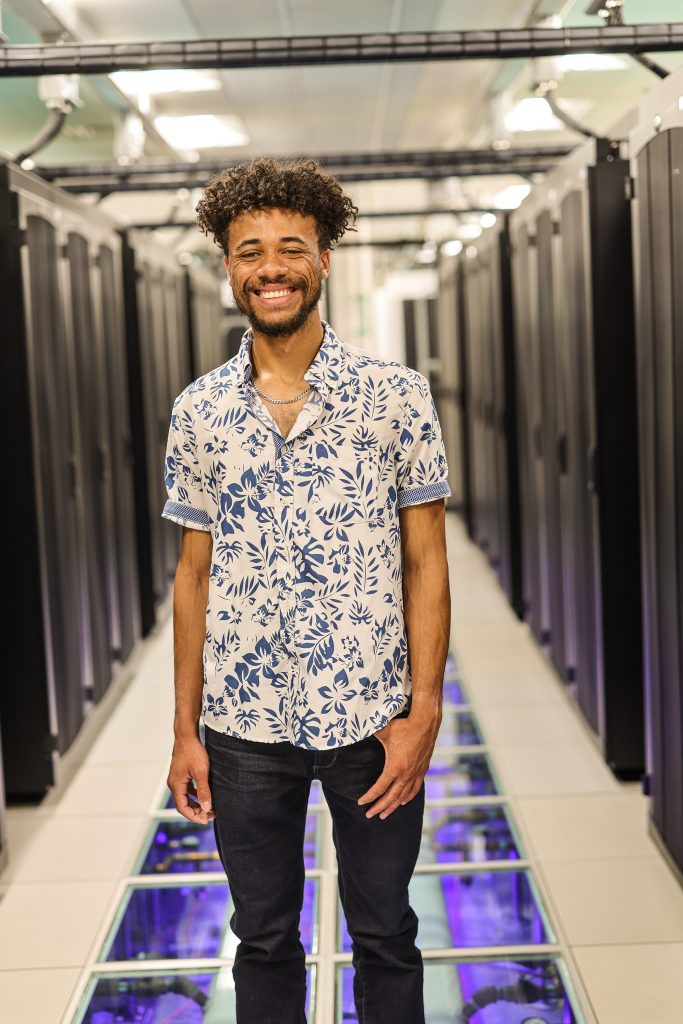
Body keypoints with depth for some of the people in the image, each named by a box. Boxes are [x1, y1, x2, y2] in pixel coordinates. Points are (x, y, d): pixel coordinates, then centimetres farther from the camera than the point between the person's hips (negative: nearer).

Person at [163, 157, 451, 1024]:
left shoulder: (397, 394, -4)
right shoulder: (199, 410, 2)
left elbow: (425, 563, -3)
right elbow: (195, 573, 7)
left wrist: (423, 713, -10)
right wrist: (185, 730, 5)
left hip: (372, 717, -1)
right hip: (246, 723, 2)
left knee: (384, 936, 14)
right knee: (263, 939, 16)